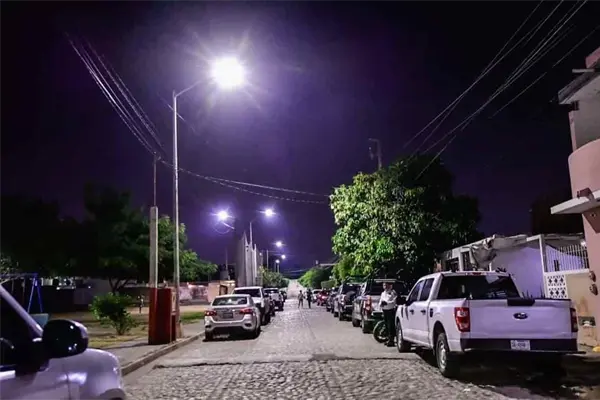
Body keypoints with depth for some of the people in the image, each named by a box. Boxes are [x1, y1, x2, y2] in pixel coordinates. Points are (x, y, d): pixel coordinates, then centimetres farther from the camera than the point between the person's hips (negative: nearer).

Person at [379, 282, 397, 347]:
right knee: (387, 326, 10)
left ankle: (391, 340, -9)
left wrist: (387, 303, -24)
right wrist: (381, 304, -2)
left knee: (391, 326, -10)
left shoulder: (393, 292, -4)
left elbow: (394, 301, -14)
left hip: (391, 310, -7)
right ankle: (389, 339, 18)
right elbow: (380, 301, 22)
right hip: (385, 310, 7)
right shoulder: (383, 293, 21)